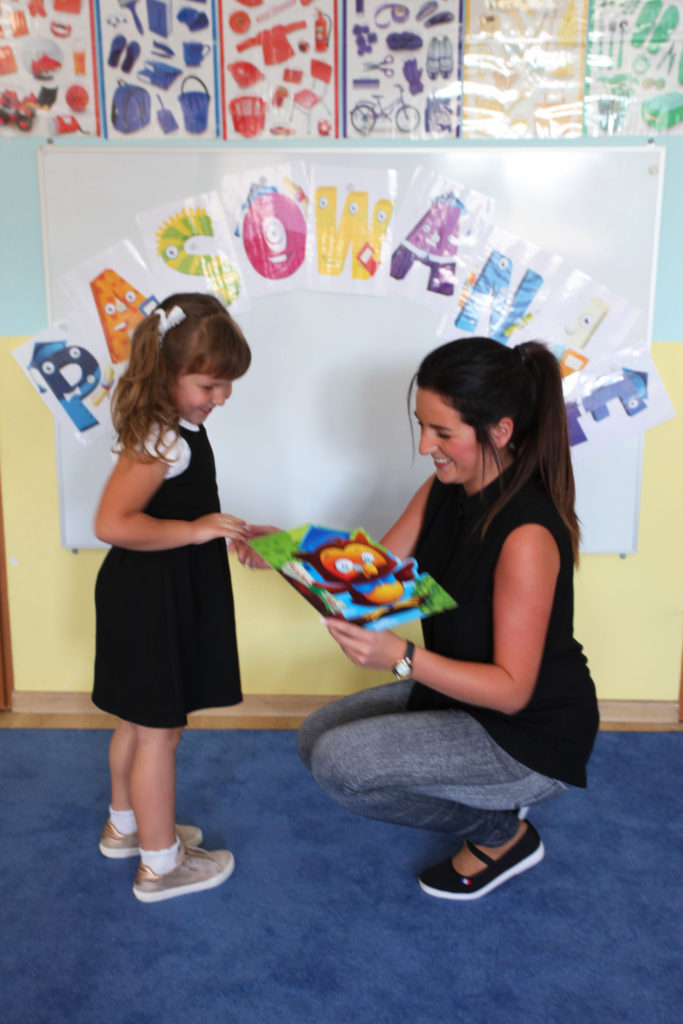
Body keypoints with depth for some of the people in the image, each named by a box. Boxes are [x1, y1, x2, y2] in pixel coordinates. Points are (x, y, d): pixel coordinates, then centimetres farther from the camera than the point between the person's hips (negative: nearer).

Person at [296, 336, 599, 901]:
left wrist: (401, 657, -39)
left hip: (530, 736, -9)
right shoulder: (445, 490, -5)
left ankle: (502, 833, 3)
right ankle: (493, 803, 15)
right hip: (459, 690, 9)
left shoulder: (528, 533, -31)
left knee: (339, 763, -19)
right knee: (318, 737, 8)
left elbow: (512, 689, -28)